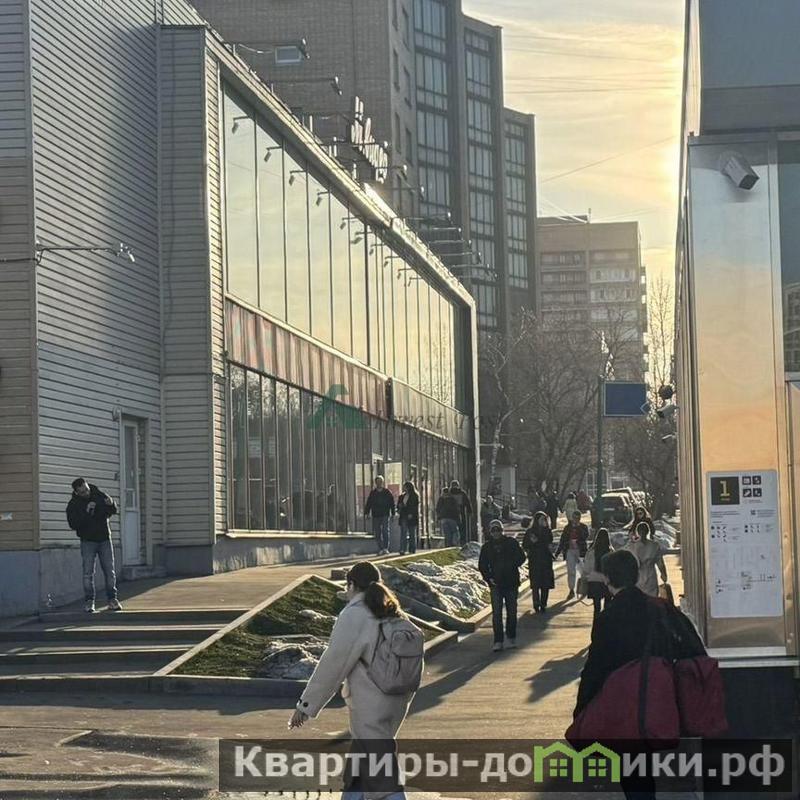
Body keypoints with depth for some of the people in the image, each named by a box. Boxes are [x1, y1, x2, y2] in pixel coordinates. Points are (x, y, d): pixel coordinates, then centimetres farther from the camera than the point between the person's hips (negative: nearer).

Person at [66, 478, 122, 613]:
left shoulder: (99, 495, -1)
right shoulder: (73, 505, -7)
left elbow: (113, 511, 8)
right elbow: (73, 524, -17)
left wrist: (111, 504, -15)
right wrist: (86, 512, -26)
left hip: (104, 539, 2)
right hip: (88, 541, -2)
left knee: (110, 571, 3)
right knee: (88, 573, -5)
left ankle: (112, 599, 10)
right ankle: (89, 602, -1)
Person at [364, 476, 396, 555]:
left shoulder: (387, 492, 5)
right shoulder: (372, 493, 10)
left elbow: (392, 503, 7)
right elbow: (368, 504, 10)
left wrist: (393, 514, 0)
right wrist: (366, 513, -1)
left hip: (385, 515, -2)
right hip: (376, 516, 2)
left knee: (385, 531, -14)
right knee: (377, 533, 1)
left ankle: (386, 548, -13)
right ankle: (380, 549, 7)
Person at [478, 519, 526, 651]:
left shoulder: (511, 543, 2)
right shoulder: (487, 546, 5)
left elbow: (521, 557, 2)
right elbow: (482, 565, 9)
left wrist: (511, 565, -15)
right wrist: (488, 578, -5)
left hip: (511, 582, 0)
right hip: (496, 583, 0)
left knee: (512, 611, 7)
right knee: (497, 613, -6)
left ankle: (511, 638, 20)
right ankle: (498, 641, -4)